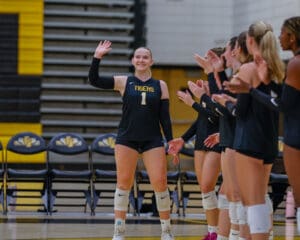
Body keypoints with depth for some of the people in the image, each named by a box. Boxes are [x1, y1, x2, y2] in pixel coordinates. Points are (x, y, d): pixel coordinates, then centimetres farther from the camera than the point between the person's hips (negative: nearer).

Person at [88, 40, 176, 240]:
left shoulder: (160, 86, 6)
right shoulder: (124, 82, 4)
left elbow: (165, 116, 6)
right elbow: (94, 80, -5)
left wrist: (171, 141, 0)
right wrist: (97, 57, -14)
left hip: (153, 140, 0)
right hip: (127, 139, 0)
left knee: (160, 182, -5)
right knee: (124, 183, -1)